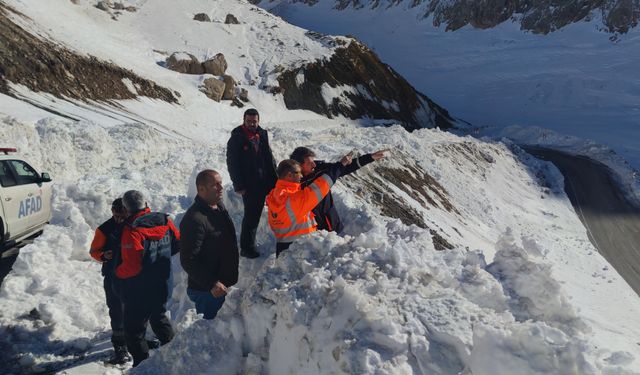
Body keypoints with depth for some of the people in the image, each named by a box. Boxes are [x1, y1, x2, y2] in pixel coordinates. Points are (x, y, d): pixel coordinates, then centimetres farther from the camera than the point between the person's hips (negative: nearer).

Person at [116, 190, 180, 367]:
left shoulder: (132, 230, -23)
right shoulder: (165, 221, -4)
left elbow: (132, 265, -28)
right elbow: (178, 243, 10)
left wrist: (118, 271, -9)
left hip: (139, 293, -7)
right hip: (162, 286, 7)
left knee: (134, 331, 7)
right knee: (159, 317, 30)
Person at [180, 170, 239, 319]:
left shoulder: (219, 208, 7)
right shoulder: (194, 219, -23)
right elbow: (188, 261, -25)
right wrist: (211, 284, -26)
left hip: (223, 285, 9)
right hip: (206, 290, -9)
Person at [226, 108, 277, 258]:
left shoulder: (262, 135, 9)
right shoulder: (236, 139, -7)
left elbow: (270, 158, 15)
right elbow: (232, 164, -8)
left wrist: (274, 179, 9)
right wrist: (239, 186, -12)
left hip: (265, 183, 5)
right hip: (249, 185, -5)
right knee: (251, 216, -3)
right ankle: (246, 247, 8)